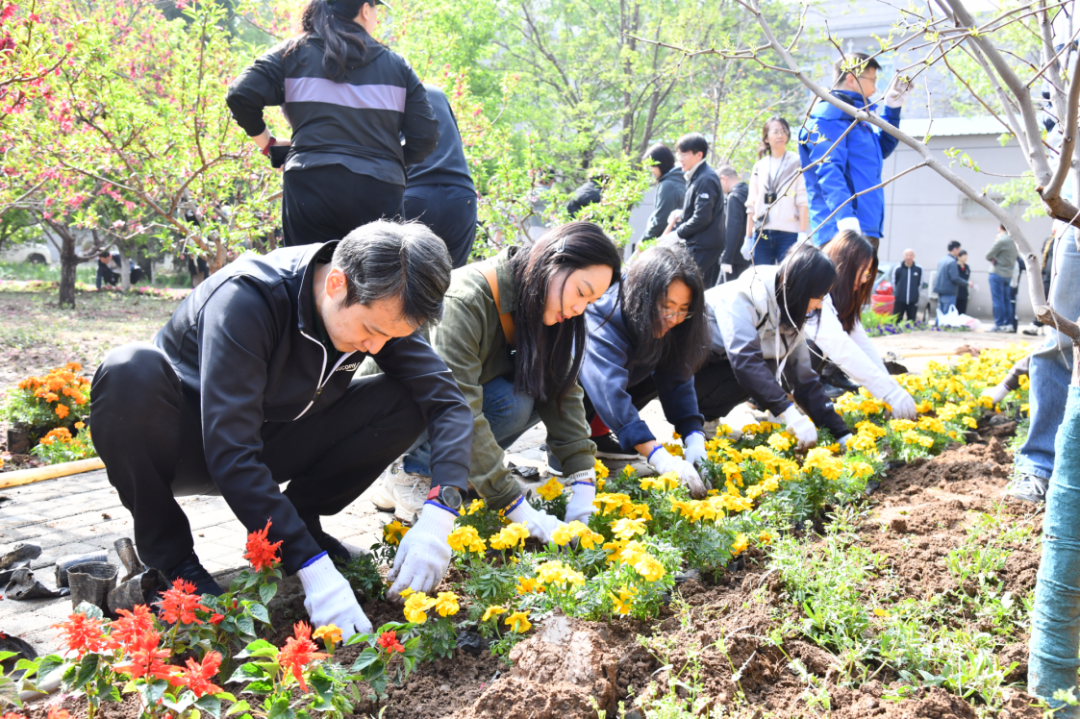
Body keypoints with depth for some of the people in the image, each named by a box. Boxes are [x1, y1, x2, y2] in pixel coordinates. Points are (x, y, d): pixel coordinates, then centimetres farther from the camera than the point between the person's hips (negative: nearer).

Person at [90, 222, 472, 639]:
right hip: (190, 445, -4)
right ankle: (166, 554, -15)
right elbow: (230, 456, -37)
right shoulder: (245, 297, -32)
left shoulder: (379, 308, -15)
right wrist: (312, 566, -40)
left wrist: (441, 509, -32)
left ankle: (299, 518, 0)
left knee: (403, 403, -17)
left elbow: (448, 401, -15)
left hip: (270, 445, 4)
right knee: (132, 372, -37)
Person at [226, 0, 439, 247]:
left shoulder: (294, 52, 11)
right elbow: (425, 136, 7)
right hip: (380, 193, 1)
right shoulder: (396, 65, 14)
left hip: (311, 183, -1)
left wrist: (268, 143, 14)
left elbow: (241, 95, 0)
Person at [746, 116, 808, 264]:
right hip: (761, 234, 3)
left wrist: (802, 234, -11)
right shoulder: (759, 166, 15)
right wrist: (748, 237, 11)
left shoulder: (796, 162, 5)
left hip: (788, 234, -3)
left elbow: (803, 201, -2)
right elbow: (752, 205, 15)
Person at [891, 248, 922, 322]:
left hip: (913, 302, 1)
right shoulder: (898, 269, -5)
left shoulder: (919, 269, -1)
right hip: (899, 301, -1)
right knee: (896, 321, 0)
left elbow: (920, 284, 10)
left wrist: (914, 293, 11)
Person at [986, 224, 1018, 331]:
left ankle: (999, 325, -3)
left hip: (998, 273, -7)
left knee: (998, 300, -4)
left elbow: (988, 256, -13)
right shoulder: (1014, 241, 8)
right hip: (1009, 274, 7)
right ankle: (1008, 323, 13)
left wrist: (993, 260, 5)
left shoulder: (1001, 240, -16)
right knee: (1007, 300, 12)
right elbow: (1017, 256, 19)